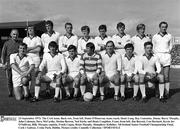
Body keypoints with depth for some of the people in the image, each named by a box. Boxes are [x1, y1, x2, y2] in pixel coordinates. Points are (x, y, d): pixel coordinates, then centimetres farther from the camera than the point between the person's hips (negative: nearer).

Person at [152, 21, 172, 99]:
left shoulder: (169, 36, 9)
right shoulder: (155, 37, 7)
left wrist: (169, 51, 8)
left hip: (166, 56, 0)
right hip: (157, 56, 0)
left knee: (166, 76, -4)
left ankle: (167, 93, 0)